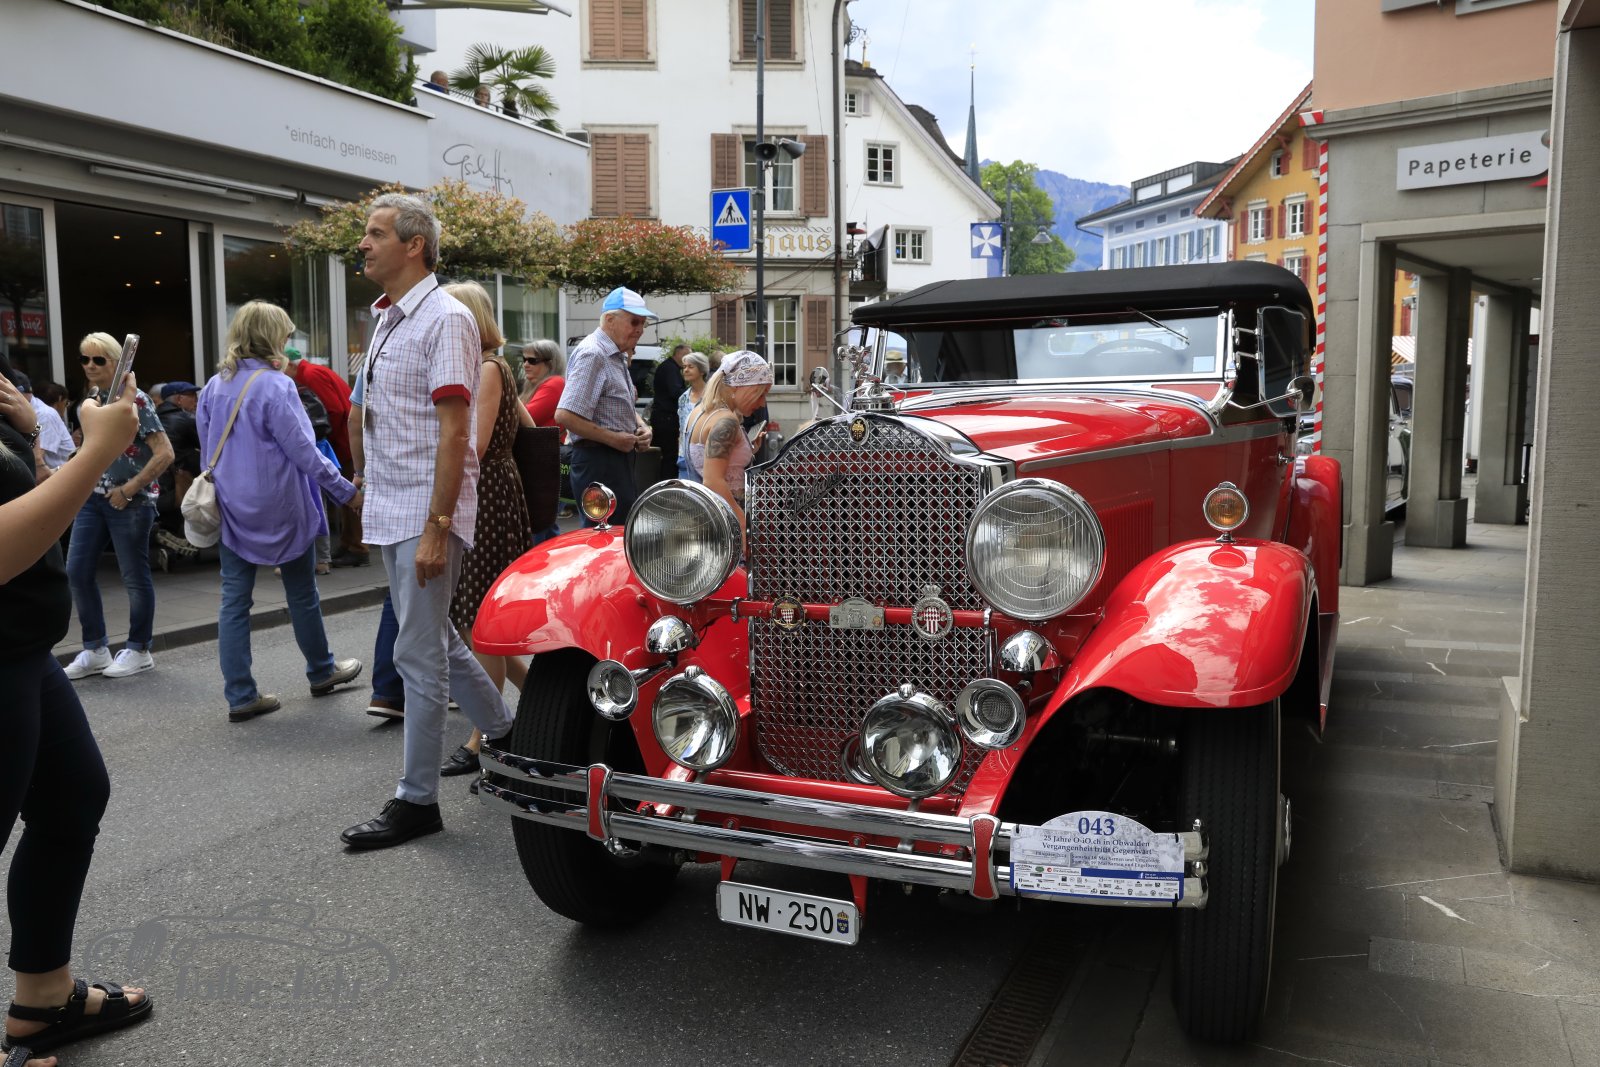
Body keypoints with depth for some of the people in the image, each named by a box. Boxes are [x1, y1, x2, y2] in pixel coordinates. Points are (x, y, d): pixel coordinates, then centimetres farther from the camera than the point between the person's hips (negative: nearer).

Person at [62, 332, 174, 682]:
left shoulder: (135, 400, -12)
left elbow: (164, 453, -17)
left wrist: (129, 489, -17)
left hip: (129, 501, -7)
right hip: (92, 498, 7)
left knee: (134, 576, 3)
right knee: (76, 572, 5)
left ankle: (139, 650, 16)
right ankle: (95, 650, 17)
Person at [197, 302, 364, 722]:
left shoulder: (213, 387, 5)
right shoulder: (276, 386, -15)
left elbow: (207, 450, 13)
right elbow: (303, 451, -15)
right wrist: (346, 491, -7)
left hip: (232, 509, 5)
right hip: (279, 508, -5)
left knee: (234, 601, 5)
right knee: (302, 594, 12)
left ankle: (240, 695, 6)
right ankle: (321, 671, 28)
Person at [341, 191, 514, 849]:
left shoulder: (445, 319, -12)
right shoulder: (386, 318, 16)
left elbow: (454, 432, -18)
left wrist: (435, 527, -22)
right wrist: (375, 510, 16)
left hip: (426, 514, -9)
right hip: (390, 514, 9)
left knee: (419, 654, -3)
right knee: (435, 639, 17)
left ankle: (417, 801, 8)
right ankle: (507, 734, 34)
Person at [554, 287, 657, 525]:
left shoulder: (617, 356, 17)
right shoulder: (592, 354, -15)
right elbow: (564, 416, -25)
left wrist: (640, 426, 9)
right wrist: (614, 439, -19)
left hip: (620, 460, 10)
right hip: (599, 461, -10)